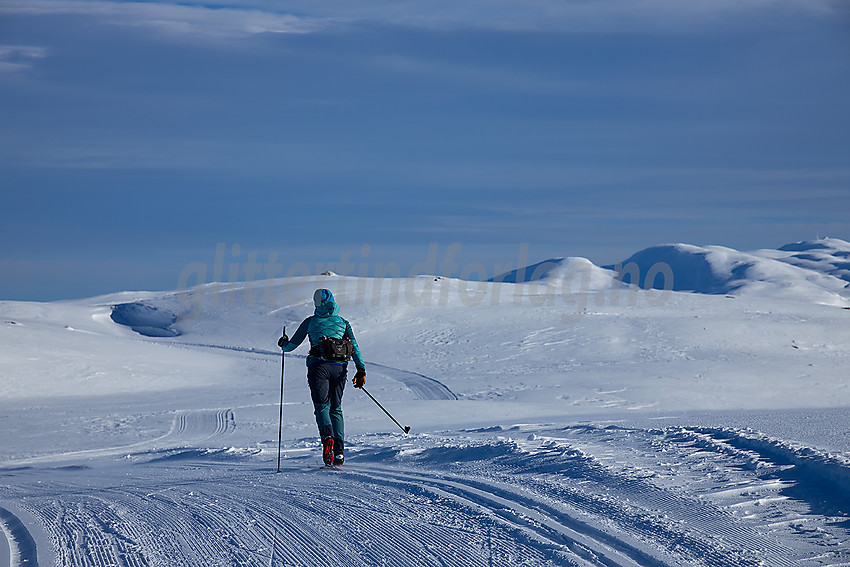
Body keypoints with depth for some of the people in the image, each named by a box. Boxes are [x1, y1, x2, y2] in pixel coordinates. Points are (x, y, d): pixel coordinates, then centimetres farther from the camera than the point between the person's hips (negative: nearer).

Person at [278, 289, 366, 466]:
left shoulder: (311, 321, 11)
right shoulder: (343, 323, 16)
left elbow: (291, 345, 15)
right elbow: (354, 347, 4)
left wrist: (283, 344, 38)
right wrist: (361, 370, 1)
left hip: (319, 366, -2)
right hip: (339, 367, 2)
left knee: (321, 406, -4)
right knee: (336, 408, 10)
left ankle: (327, 437, -35)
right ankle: (339, 452, -1)